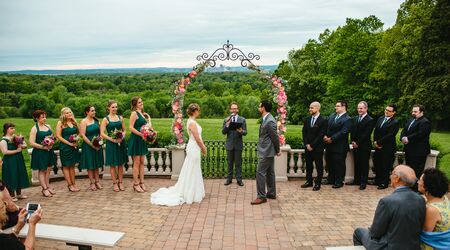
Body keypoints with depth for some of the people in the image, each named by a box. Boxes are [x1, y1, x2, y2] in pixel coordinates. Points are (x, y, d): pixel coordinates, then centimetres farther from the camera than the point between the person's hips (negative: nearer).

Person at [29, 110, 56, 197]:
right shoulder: (34, 129, -9)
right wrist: (43, 147, -18)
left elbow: (53, 137, 17)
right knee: (42, 170, 3)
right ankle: (44, 189, 7)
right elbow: (32, 143, -14)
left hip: (49, 151, 6)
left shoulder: (48, 126, 8)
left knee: (48, 169, 11)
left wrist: (51, 144, -4)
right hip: (39, 152, -5)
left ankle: (48, 186, 22)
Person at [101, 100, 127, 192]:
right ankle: (115, 183, 15)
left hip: (121, 143, 3)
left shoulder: (120, 118, 8)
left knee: (121, 163, 8)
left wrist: (122, 137, -7)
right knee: (113, 164, 4)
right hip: (111, 144, -3)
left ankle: (120, 182, 18)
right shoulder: (105, 119, -3)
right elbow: (102, 133, -7)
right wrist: (112, 139, -17)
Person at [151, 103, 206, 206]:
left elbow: (198, 137, 14)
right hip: (194, 148, -10)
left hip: (194, 148, 10)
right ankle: (189, 194, 10)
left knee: (193, 171, 17)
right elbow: (197, 138, -19)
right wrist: (203, 148, -8)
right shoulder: (192, 122, -19)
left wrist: (203, 146, 9)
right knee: (192, 172, 0)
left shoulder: (192, 121, 11)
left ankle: (189, 192, 27)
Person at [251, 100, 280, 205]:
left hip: (266, 152, -10)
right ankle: (271, 193, 27)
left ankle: (261, 196, -1)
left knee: (260, 172, -7)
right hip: (266, 151, 10)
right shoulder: (266, 119, 9)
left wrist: (277, 151, -6)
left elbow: (275, 137, -17)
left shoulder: (270, 121, -22)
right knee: (269, 172, 16)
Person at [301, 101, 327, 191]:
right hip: (308, 147, 5)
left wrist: (312, 145, -14)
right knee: (308, 165, 12)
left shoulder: (323, 120, -10)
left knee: (319, 166, 4)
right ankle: (309, 181, 23)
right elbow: (304, 132, 8)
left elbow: (321, 135, -14)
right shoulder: (307, 120, 8)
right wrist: (307, 144, -3)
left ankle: (318, 183, 13)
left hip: (318, 147, -5)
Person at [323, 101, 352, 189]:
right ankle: (330, 179, 31)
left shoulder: (347, 119, -12)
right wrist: (325, 136, -10)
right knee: (330, 163, 17)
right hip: (329, 145, 7)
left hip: (339, 147, -7)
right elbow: (326, 127, 7)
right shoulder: (332, 116, 11)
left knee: (339, 165, 3)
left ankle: (339, 182, 16)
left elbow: (343, 132, -20)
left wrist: (331, 139, -21)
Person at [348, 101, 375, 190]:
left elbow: (366, 134, -14)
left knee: (364, 164, 3)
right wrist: (353, 141, -1)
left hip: (364, 146, -6)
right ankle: (356, 180, 23)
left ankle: (363, 182, 10)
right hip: (355, 145, 6)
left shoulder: (370, 120, -9)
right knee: (356, 163, 13)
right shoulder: (355, 118, 12)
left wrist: (358, 143, -14)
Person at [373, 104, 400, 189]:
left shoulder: (395, 123, -12)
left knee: (386, 166, 3)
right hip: (378, 147, 7)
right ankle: (378, 180, 29)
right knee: (377, 164, 13)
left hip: (388, 148, -7)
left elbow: (389, 136, -18)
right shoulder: (380, 119, 11)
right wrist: (375, 142, -2)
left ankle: (384, 183, 15)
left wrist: (378, 142, -15)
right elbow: (375, 131, 11)